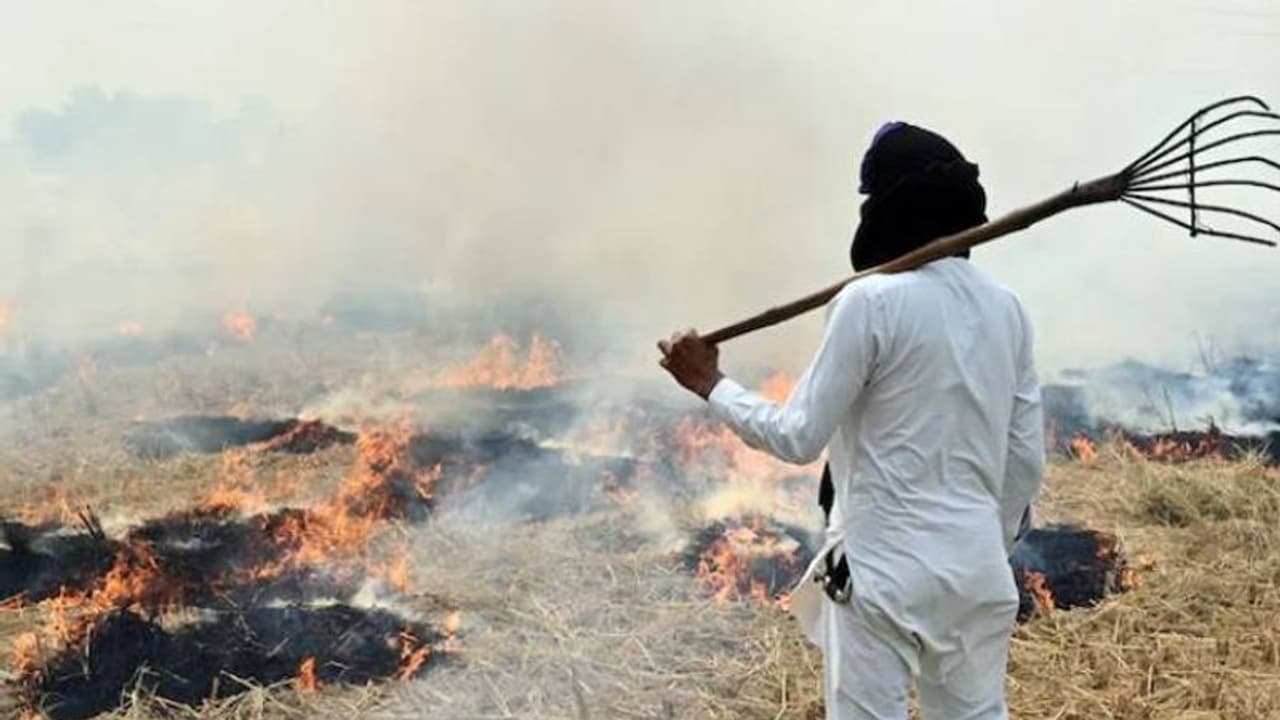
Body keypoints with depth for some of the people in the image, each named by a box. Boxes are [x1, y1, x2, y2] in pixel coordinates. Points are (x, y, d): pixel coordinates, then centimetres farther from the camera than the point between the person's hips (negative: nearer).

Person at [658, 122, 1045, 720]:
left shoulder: (872, 301, -14)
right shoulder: (1005, 308, 6)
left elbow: (798, 437, -12)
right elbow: (1027, 461, 10)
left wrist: (710, 383, 0)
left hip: (884, 570, -6)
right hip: (977, 569, 6)